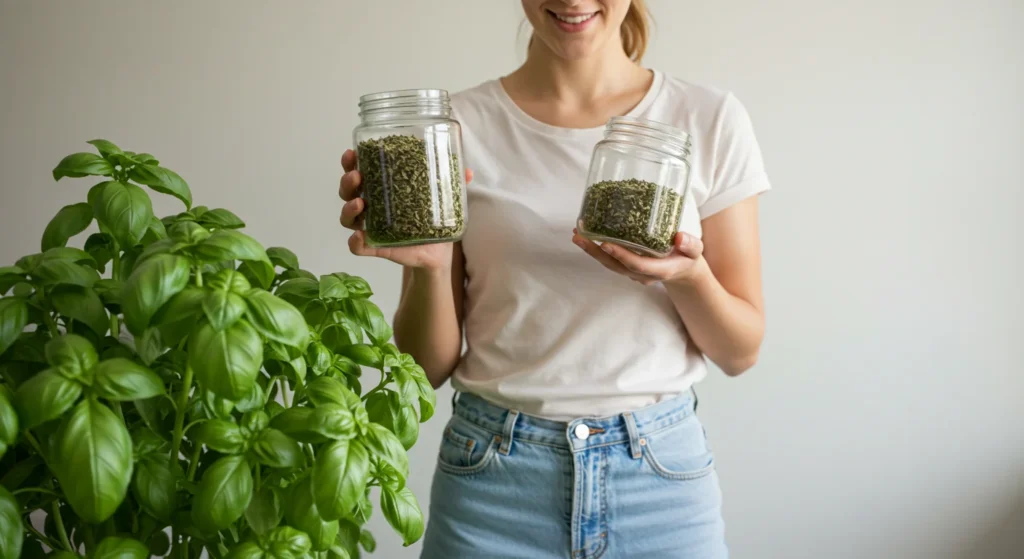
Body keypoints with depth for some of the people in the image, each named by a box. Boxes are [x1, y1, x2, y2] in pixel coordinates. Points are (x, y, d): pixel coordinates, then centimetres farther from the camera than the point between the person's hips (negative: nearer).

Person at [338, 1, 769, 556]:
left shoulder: (711, 120, -3)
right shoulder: (455, 126, -4)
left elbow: (739, 352, 1)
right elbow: (430, 365, -1)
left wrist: (688, 275, -18)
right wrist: (430, 266, -19)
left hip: (661, 469, 1)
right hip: (494, 475, 0)